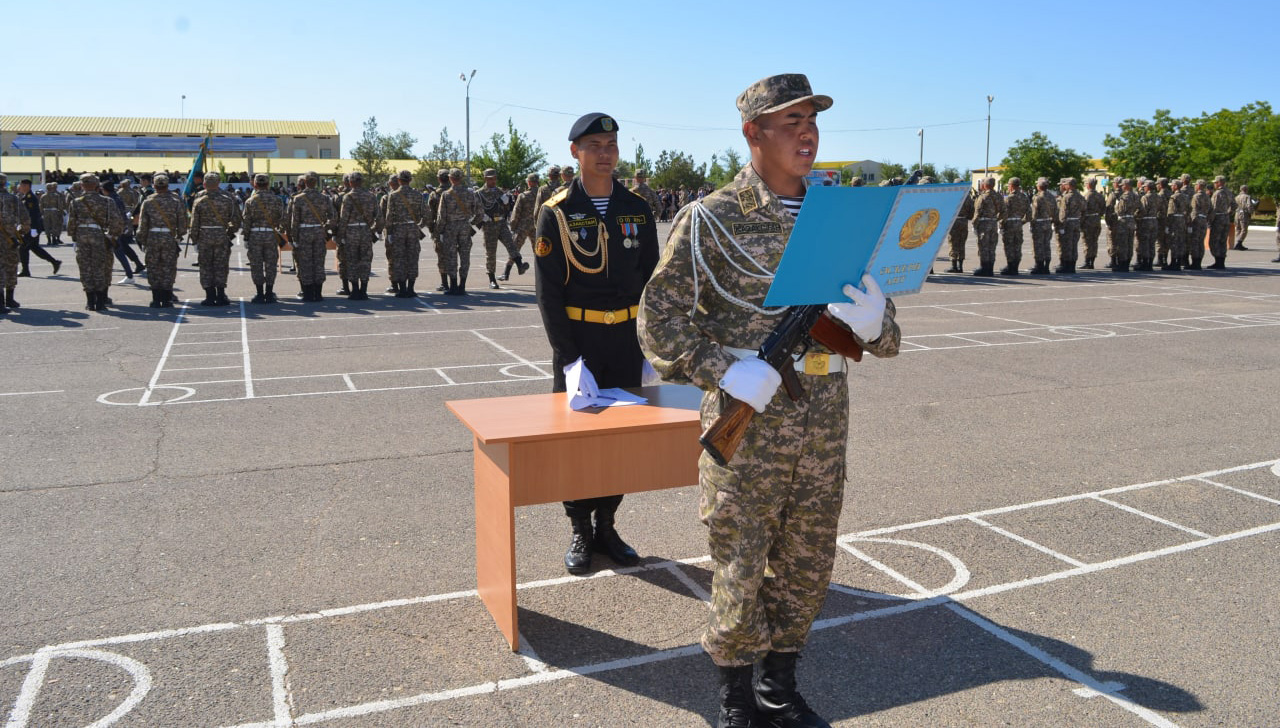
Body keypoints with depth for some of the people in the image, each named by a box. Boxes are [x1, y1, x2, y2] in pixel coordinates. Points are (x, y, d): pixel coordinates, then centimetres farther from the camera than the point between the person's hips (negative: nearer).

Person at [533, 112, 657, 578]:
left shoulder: (637, 210, 6)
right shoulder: (557, 212, -3)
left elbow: (650, 280, 9)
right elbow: (548, 291, -6)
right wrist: (568, 355, -13)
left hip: (627, 338, 3)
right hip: (577, 338, -3)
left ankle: (606, 525, 23)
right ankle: (580, 531, 17)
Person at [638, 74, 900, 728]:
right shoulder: (712, 218, -6)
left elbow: (884, 339, 13)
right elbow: (659, 317, -6)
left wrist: (873, 322, -12)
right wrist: (723, 373, -20)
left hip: (824, 423, 5)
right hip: (746, 424, -5)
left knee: (807, 565, 15)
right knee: (740, 565, 5)